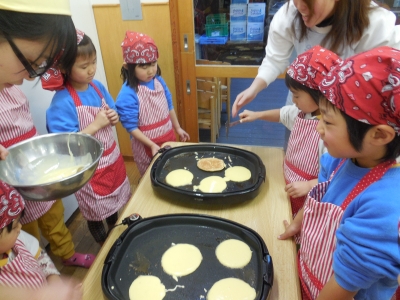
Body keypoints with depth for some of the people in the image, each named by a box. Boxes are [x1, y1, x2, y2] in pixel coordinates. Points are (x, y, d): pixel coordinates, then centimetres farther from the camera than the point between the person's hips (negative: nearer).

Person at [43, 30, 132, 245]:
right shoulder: (62, 101, -24)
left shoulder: (97, 86, -4)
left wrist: (114, 118, -13)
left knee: (114, 202, 25)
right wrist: (96, 124, -27)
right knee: (96, 213, 15)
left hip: (112, 158, 7)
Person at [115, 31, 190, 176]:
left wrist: (178, 128, 16)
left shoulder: (159, 81, -4)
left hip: (168, 137, 6)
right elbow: (131, 127, -20)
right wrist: (152, 145, -24)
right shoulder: (128, 94, -23)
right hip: (146, 146, -5)